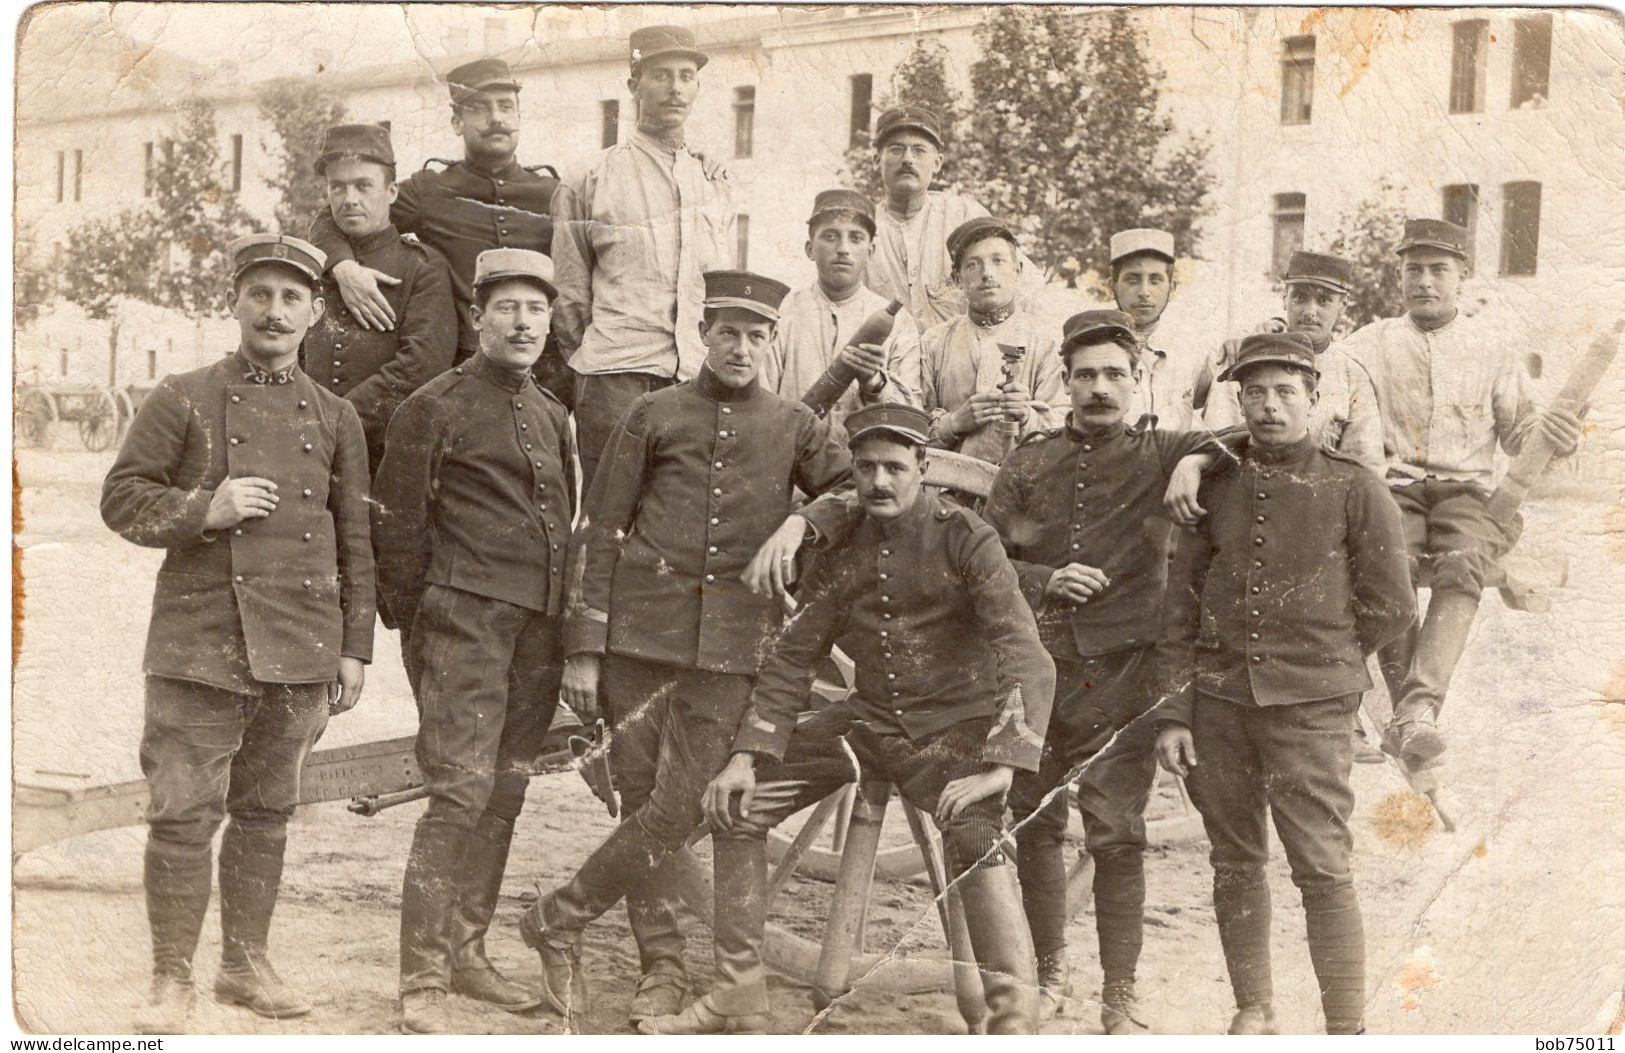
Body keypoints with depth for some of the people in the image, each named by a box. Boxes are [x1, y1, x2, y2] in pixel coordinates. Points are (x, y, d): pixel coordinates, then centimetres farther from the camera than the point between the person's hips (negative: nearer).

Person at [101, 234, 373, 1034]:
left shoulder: (336, 419, 11)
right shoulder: (181, 401, 4)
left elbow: (355, 545, 13)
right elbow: (122, 497, 2)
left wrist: (355, 649, 9)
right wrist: (204, 509, -15)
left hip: (300, 652, 3)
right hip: (200, 645, -3)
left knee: (265, 813, 11)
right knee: (184, 813, -3)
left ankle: (246, 963, 23)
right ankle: (172, 979, 8)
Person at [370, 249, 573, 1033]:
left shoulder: (553, 416, 18)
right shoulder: (436, 407, -3)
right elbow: (395, 525, -2)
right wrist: (421, 620, 1)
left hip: (538, 630, 7)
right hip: (467, 620, -7)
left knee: (505, 794, 10)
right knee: (462, 792, -13)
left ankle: (467, 953, 22)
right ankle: (421, 985, -8)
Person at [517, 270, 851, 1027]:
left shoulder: (793, 426, 13)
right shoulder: (653, 414, 9)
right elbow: (599, 531, 6)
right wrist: (582, 649, 0)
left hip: (733, 644, 0)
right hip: (641, 633, 0)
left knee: (681, 807, -8)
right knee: (642, 799, 3)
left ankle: (560, 920, 9)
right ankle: (665, 965, 17)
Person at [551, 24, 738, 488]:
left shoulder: (717, 183, 17)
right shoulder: (591, 182, 5)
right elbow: (568, 294, 8)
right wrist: (593, 361, 9)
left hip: (700, 380, 3)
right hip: (617, 380, -3)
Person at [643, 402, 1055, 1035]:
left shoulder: (964, 538, -13)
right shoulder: (840, 552, 4)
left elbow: (1028, 658, -20)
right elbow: (793, 658, 7)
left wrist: (999, 766, -32)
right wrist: (746, 756, -5)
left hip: (955, 726, -6)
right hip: (871, 720, 6)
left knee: (975, 840, -35)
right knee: (735, 803, 0)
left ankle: (1015, 1019, -25)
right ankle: (738, 998, 8)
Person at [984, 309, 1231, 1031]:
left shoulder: (1158, 457, 5)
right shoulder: (1028, 462, 12)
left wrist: (1197, 458, -16)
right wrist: (1045, 580, -8)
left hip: (1120, 677, -2)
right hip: (1036, 670, 3)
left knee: (1116, 836, -3)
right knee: (1033, 826, 9)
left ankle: (1119, 998, 8)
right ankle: (1051, 972, 29)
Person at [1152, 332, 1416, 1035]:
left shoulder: (1353, 488, -1)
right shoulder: (1215, 486, 8)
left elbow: (1391, 607, 4)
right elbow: (1180, 605, 8)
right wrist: (1174, 709, 3)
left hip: (1311, 706, -3)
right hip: (1217, 703, 4)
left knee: (1322, 871, -5)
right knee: (1235, 864, 12)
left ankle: (1345, 1032, 6)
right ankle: (1253, 1011, 28)